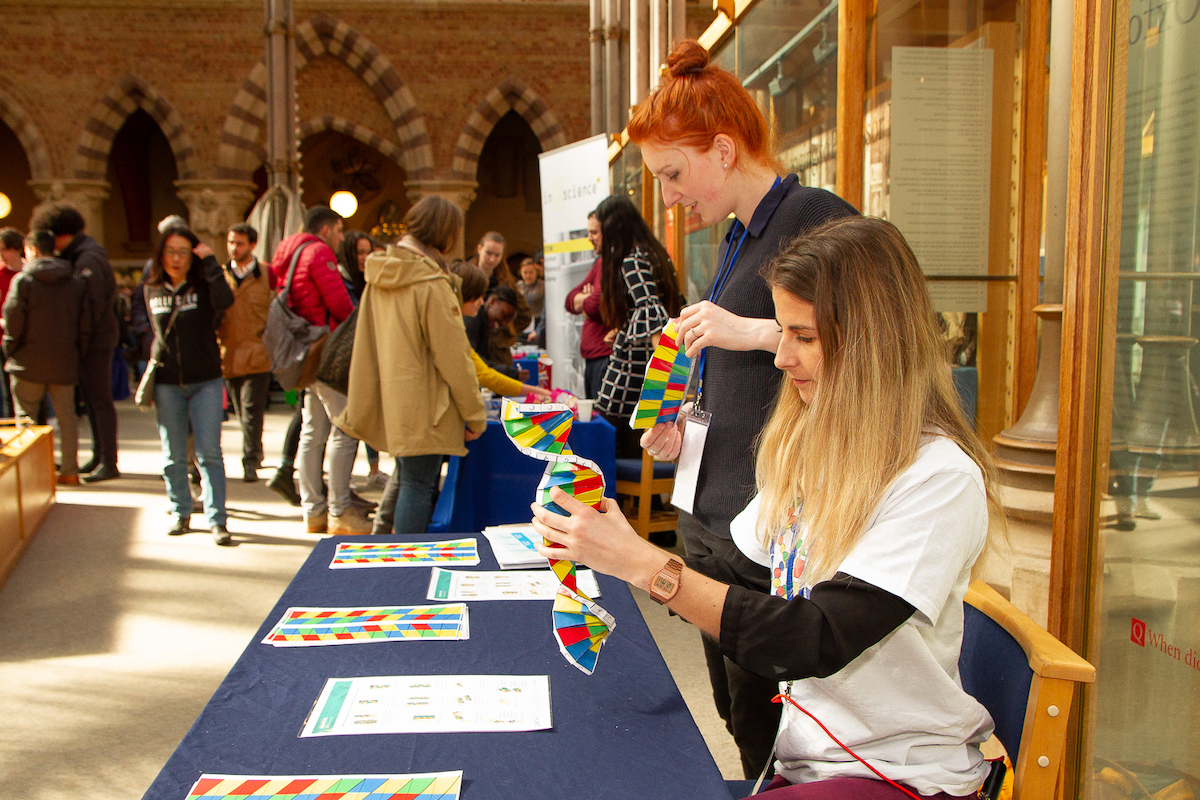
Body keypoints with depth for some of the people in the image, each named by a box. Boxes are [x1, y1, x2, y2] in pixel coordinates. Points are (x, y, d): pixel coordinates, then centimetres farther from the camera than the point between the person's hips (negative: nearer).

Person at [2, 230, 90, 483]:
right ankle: (70, 470, 10)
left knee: (26, 418, 7)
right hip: (64, 364, 3)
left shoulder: (23, 280, -7)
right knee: (67, 418, 9)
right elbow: (85, 324, 6)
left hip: (29, 364, -3)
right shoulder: (76, 282, 6)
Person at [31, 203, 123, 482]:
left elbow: (94, 303, -22)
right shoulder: (77, 255, 16)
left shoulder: (87, 260, -16)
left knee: (100, 400, -7)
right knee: (92, 399, 14)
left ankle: (109, 464, -4)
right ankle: (99, 457, 23)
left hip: (96, 338, -10)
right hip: (92, 338, 10)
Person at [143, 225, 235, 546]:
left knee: (209, 453, -6)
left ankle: (216, 520, -2)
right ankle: (181, 513, 22)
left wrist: (210, 261, -20)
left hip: (205, 381, -3)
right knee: (173, 456, 8)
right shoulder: (152, 290, 8)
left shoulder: (203, 287, -2)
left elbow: (225, 300, -25)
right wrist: (149, 379, 18)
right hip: (167, 383, 3)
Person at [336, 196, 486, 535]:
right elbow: (453, 357, -14)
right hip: (423, 409, -8)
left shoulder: (379, 277, 9)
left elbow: (365, 344, 14)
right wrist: (475, 414, -7)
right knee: (418, 485, -2)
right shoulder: (432, 284, -16)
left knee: (412, 482, 17)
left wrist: (361, 408, 20)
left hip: (390, 401, 8)